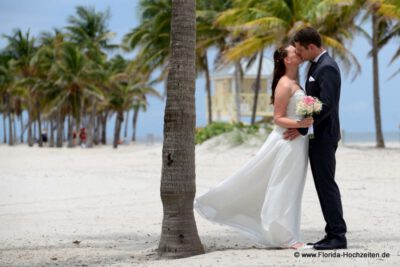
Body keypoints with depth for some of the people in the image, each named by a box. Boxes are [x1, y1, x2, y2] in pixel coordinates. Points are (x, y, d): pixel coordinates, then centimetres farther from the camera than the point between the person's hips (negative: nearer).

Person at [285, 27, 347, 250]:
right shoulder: (317, 65, 15)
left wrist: (302, 128, -21)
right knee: (323, 185, 10)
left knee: (327, 184, -7)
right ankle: (333, 234, 14)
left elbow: (326, 105, -23)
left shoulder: (327, 68, -17)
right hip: (317, 135, 10)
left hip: (324, 136, -10)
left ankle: (338, 236, -3)